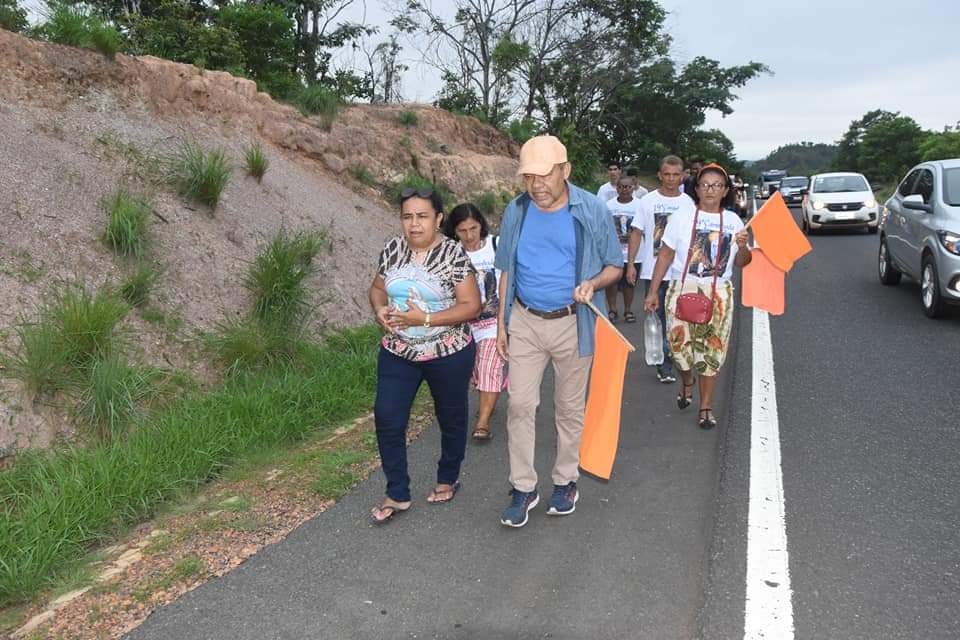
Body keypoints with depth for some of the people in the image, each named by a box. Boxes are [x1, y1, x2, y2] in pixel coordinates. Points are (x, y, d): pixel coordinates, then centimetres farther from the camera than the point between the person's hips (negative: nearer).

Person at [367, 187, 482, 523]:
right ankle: (397, 495, 14)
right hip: (398, 352, 4)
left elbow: (471, 306, -16)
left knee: (451, 418, 14)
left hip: (448, 354, -4)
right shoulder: (392, 249, 0)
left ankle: (448, 479, 38)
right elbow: (377, 288, 13)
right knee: (387, 419, -1)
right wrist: (380, 310, -10)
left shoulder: (454, 254, -15)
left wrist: (425, 319, -25)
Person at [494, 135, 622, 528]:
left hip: (572, 324, -2)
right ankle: (523, 488, 14)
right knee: (519, 404, 1)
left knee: (570, 408, 11)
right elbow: (507, 271, 8)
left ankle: (566, 481, 29)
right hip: (525, 322, 2)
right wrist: (501, 323, 6)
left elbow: (615, 266, -1)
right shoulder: (516, 211, -1)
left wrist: (593, 283, -23)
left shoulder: (591, 210, -9)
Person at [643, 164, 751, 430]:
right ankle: (686, 384, 32)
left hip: (719, 293, 2)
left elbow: (741, 263, 10)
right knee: (680, 344, -2)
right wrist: (653, 291, -2)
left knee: (712, 349, 3)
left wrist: (743, 246, -13)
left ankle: (706, 406, 16)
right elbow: (665, 256, 1)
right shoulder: (681, 218, -3)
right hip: (684, 289, -1)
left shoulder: (733, 221, 4)